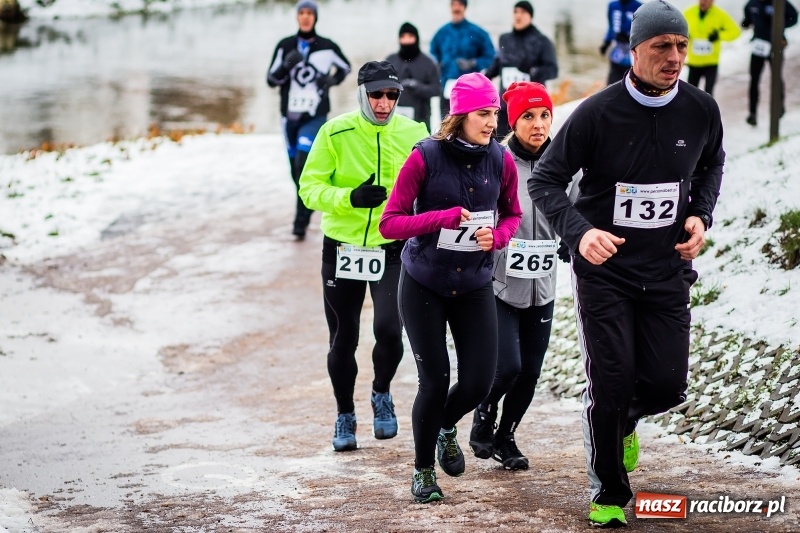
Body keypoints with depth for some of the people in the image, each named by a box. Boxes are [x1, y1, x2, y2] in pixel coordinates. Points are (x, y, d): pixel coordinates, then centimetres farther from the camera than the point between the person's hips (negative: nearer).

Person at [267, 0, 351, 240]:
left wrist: (333, 80, -3)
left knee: (303, 163, -19)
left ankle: (301, 221, -19)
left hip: (316, 116, -3)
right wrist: (286, 65, -18)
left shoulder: (327, 47, -2)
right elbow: (271, 79, 0)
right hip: (291, 115, 3)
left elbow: (345, 67, 16)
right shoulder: (285, 46, 1)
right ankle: (308, 205, 35)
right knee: (296, 168, 10)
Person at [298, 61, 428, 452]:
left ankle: (382, 394, 13)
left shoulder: (414, 134, -3)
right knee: (343, 340, 9)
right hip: (342, 248, 0)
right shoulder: (335, 133, -8)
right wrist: (349, 197, -25)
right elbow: (310, 188, -9)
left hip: (392, 249, 0)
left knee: (388, 330, -17)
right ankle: (345, 417, 30)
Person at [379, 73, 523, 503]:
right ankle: (423, 470, 21)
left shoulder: (501, 161, -5)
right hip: (423, 286, -3)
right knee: (435, 381, -2)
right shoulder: (425, 157, -16)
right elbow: (390, 224, -17)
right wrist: (444, 217, -30)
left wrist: (496, 235, -11)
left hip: (474, 286, 3)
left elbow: (512, 214, 12)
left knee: (479, 381, -1)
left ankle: (446, 426, 36)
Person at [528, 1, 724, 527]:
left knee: (667, 386, 0)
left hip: (667, 271, 3)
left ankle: (623, 420, 36)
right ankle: (609, 494, 14)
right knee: (610, 385, -6)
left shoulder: (702, 110, -5)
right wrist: (579, 231, -27)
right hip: (604, 271, -3)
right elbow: (545, 181, -10)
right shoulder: (597, 113, -16)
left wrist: (701, 215, 0)